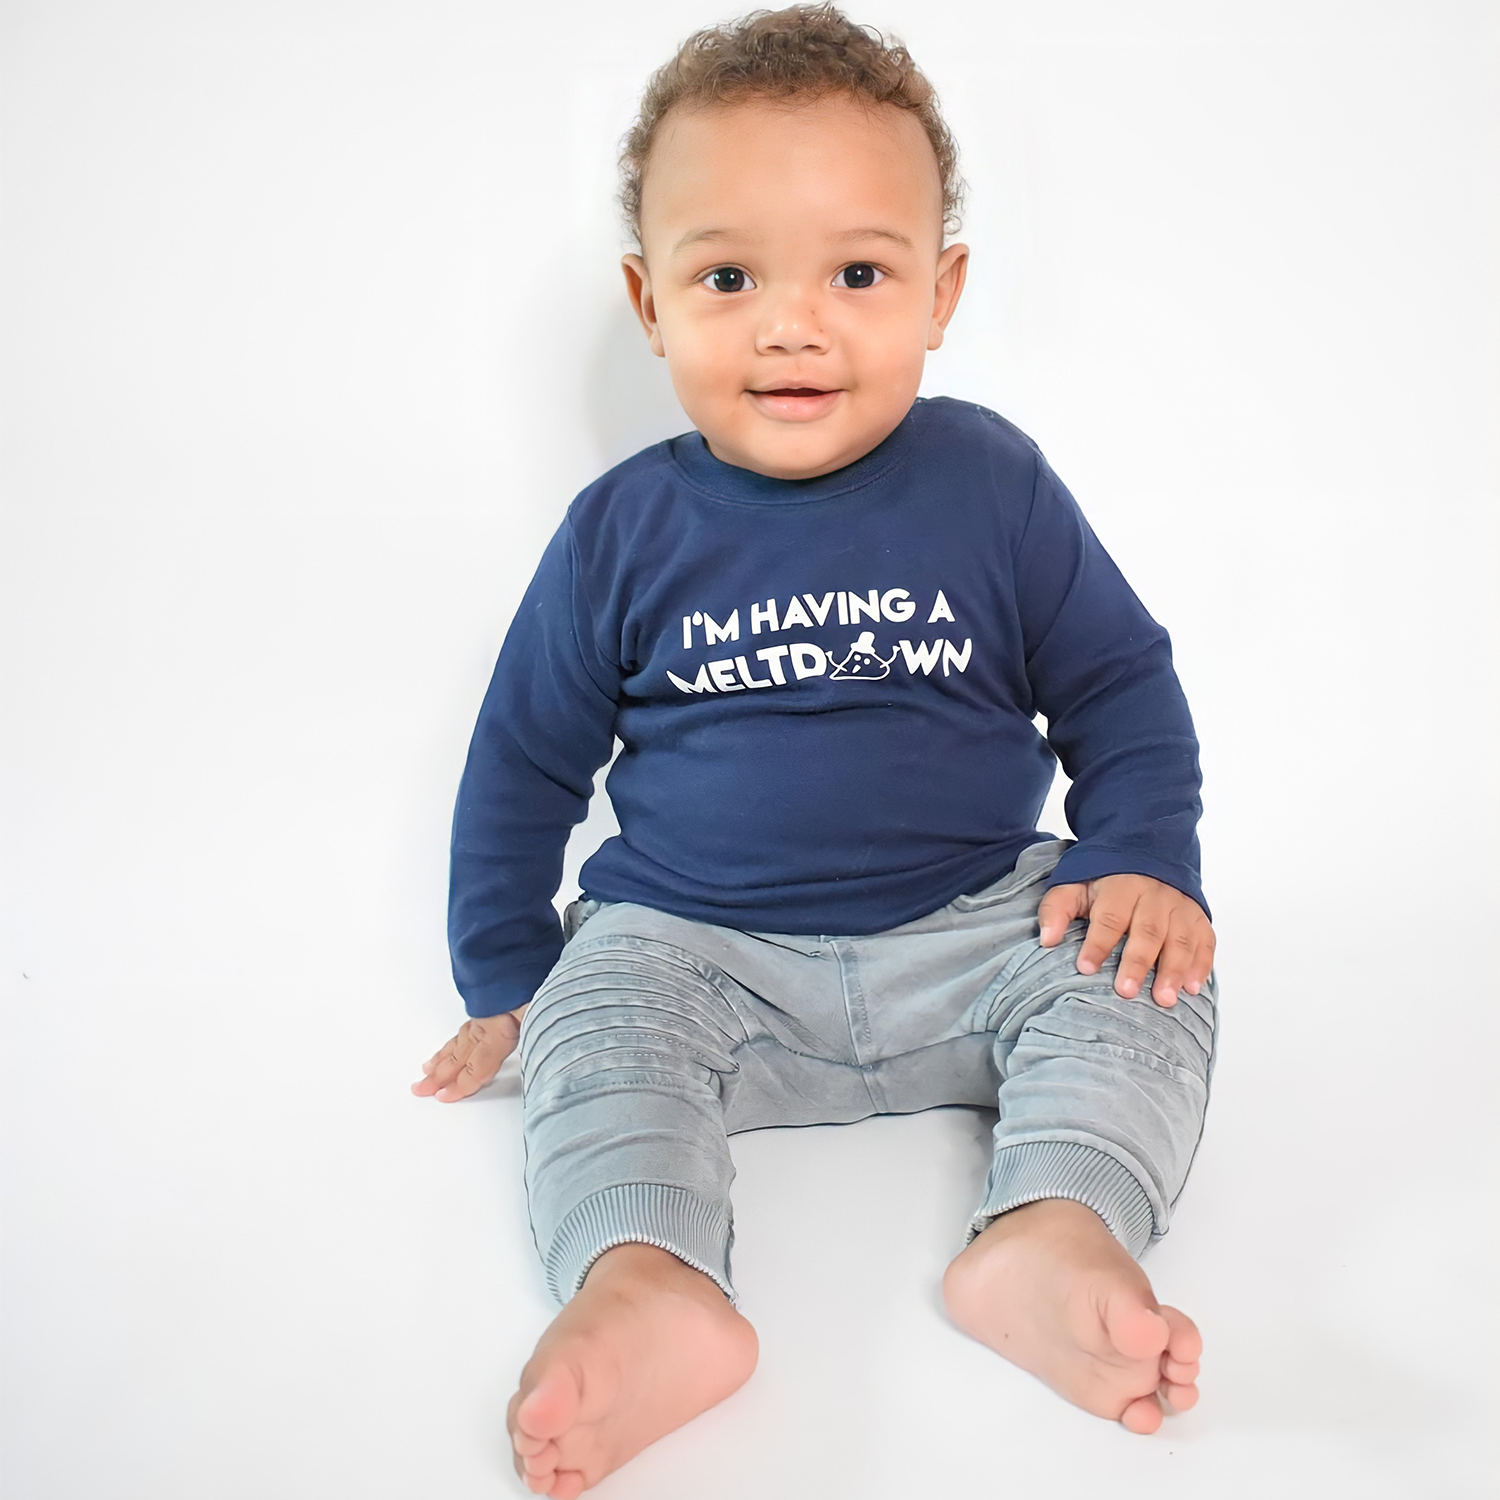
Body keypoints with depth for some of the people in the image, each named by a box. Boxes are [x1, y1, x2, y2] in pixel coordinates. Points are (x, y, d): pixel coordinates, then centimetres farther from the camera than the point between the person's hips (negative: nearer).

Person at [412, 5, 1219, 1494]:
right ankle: (643, 1288, -44)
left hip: (974, 925, 1)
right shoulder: (622, 532, -2)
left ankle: (1055, 1233, -37)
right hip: (692, 943, 0)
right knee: (593, 1030, -26)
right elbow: (528, 751, 9)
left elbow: (1123, 685, 7)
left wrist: (1143, 861, -9)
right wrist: (505, 975, 9)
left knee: (1143, 982, -21)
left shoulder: (993, 486, -3)